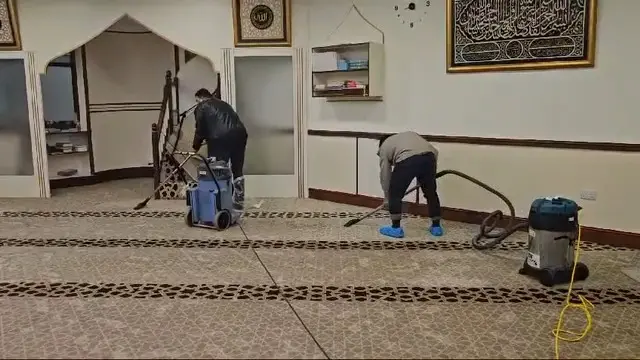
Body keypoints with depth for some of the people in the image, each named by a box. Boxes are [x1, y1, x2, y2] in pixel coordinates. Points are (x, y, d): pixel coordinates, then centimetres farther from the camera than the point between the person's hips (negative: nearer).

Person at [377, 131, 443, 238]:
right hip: (428, 157, 4)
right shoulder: (411, 134, 38)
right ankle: (436, 227, 30)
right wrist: (431, 172, 35)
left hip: (406, 161, -4)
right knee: (431, 194, 21)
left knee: (395, 195, 14)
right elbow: (434, 151, 28)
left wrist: (387, 199, 33)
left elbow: (385, 175, 23)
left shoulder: (384, 147, 26)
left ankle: (396, 228, 17)